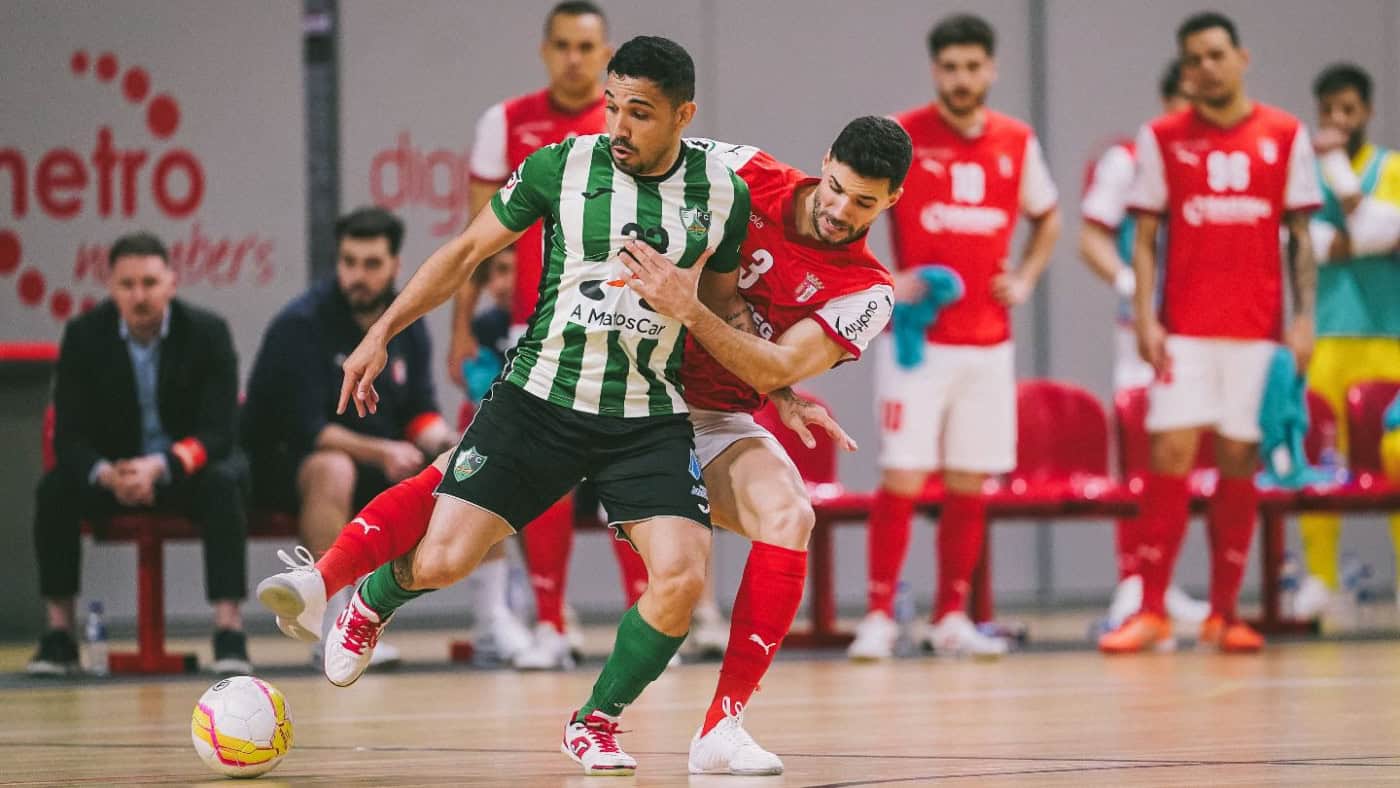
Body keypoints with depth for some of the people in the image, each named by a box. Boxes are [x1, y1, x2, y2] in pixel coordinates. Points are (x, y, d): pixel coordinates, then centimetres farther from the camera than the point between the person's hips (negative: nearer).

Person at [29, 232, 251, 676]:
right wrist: (105, 473, -35)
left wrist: (159, 467, -39)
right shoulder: (84, 336, -8)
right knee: (54, 489, -27)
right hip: (113, 470, 2)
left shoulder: (207, 333, -13)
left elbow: (217, 433, -19)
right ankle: (59, 635, -19)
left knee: (223, 485, -35)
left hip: (188, 468, -2)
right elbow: (69, 436, -11)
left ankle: (229, 634, -38)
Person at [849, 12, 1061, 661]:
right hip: (919, 339, -4)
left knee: (970, 482, 5)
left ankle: (951, 619, 14)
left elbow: (1046, 218, 23)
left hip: (988, 343, 4)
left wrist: (1025, 278, 6)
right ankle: (879, 618, -2)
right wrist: (885, 280, -15)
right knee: (903, 478, -9)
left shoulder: (1017, 143, 6)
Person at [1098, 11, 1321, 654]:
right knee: (1170, 456, -7)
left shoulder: (1285, 137, 5)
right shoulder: (1162, 139, 4)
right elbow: (1145, 238, 4)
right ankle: (1151, 612, -4)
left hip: (1258, 330, 1)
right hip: (1184, 330, 0)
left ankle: (1223, 614, 8)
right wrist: (1145, 319, -7)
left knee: (1239, 462, 2)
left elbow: (1300, 236, 6)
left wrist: (1304, 317, -4)